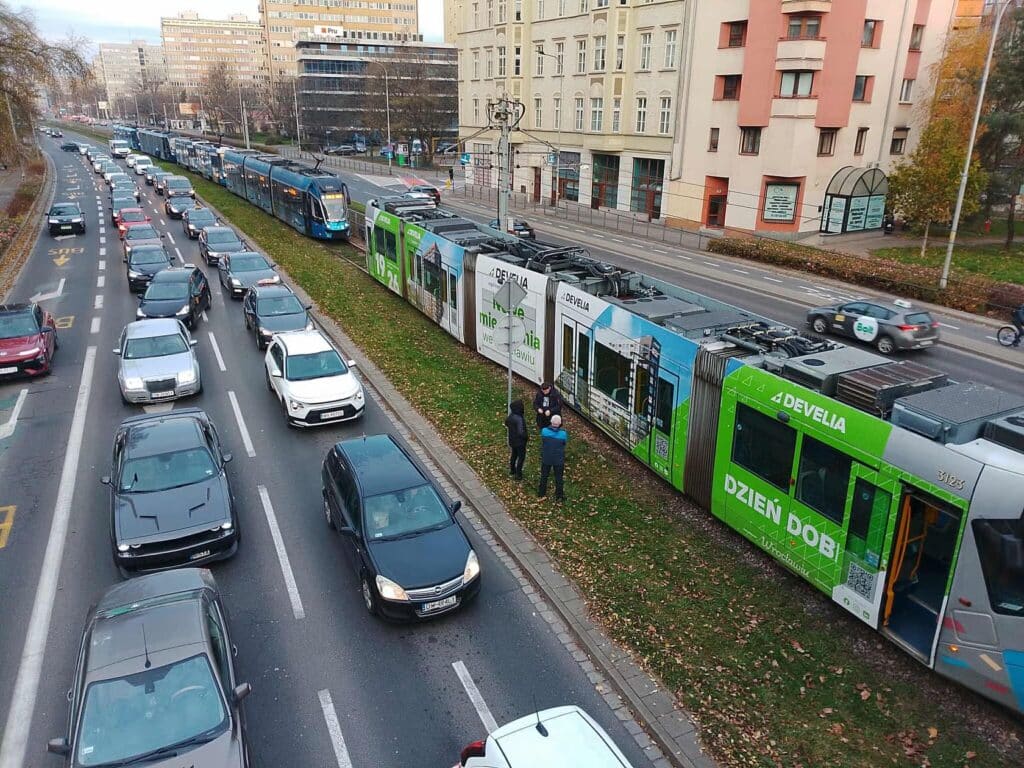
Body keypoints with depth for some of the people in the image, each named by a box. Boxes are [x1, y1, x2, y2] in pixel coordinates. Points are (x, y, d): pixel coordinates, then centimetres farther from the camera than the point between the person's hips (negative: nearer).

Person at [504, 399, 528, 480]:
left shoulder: (510, 416, -8)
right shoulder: (519, 419, -34)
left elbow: (506, 423, 12)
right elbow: (521, 432, -32)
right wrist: (527, 436, -15)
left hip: (512, 440, 8)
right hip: (519, 442, -8)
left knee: (514, 454, 27)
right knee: (521, 457, 11)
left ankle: (512, 470, 44)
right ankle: (518, 474, 18)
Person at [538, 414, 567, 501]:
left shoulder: (544, 431, -20)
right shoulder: (563, 433, -23)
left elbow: (542, 441, -4)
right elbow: (565, 442, -5)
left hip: (546, 459, 2)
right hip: (559, 460, -1)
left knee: (544, 476, 23)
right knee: (558, 478, 18)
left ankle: (541, 493, 39)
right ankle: (559, 496, 32)